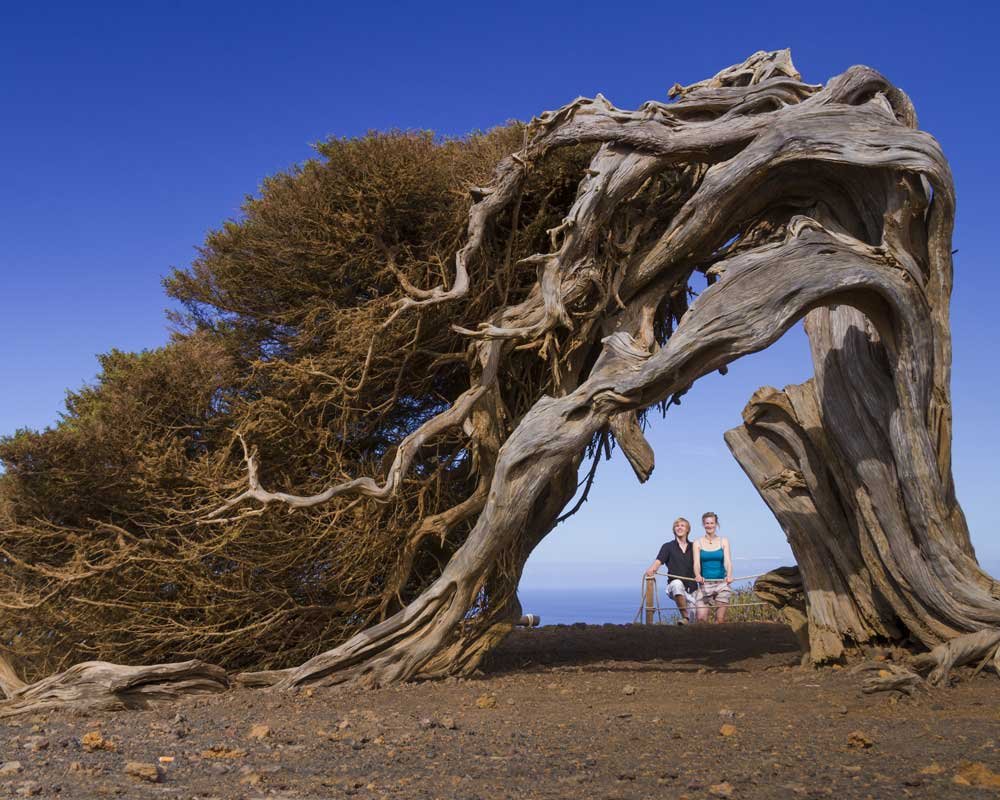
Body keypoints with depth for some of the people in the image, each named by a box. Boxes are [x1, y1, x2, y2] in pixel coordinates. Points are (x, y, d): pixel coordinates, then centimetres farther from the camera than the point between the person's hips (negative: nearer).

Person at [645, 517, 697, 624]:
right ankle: (685, 617, -32)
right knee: (677, 583, -39)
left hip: (692, 588, 3)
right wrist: (652, 569, -30)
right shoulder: (668, 546, 7)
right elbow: (659, 561, -7)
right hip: (674, 587, -3)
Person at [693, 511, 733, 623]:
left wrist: (729, 575, -26)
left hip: (722, 583, 0)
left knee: (720, 619, -1)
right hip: (705, 584, 0)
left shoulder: (723, 541, 5)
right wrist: (698, 575, -28)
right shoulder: (698, 543, 4)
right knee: (701, 618, -12)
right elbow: (696, 563, -6)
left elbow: (727, 561, -5)